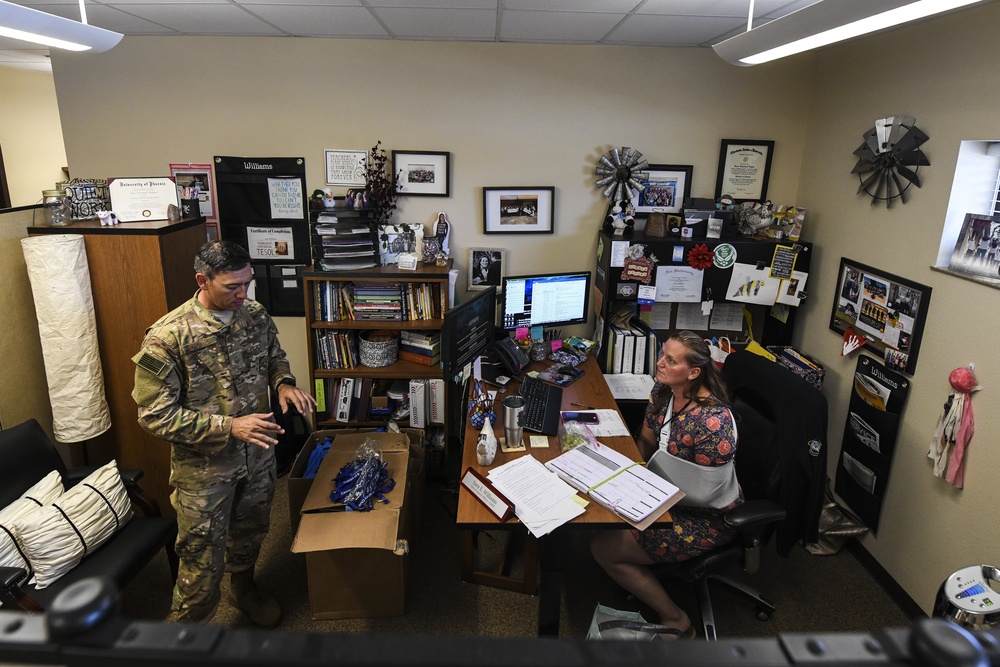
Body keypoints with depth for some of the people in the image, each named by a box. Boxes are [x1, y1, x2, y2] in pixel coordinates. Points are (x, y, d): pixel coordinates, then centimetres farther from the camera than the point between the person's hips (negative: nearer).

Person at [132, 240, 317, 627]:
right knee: (202, 562, 9)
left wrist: (283, 383, -12)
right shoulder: (166, 337, -25)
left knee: (251, 531, 28)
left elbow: (274, 357, 11)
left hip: (258, 454, 6)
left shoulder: (256, 315, -8)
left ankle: (243, 588, 56)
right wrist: (228, 426, -30)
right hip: (204, 466, -5)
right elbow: (155, 415, -21)